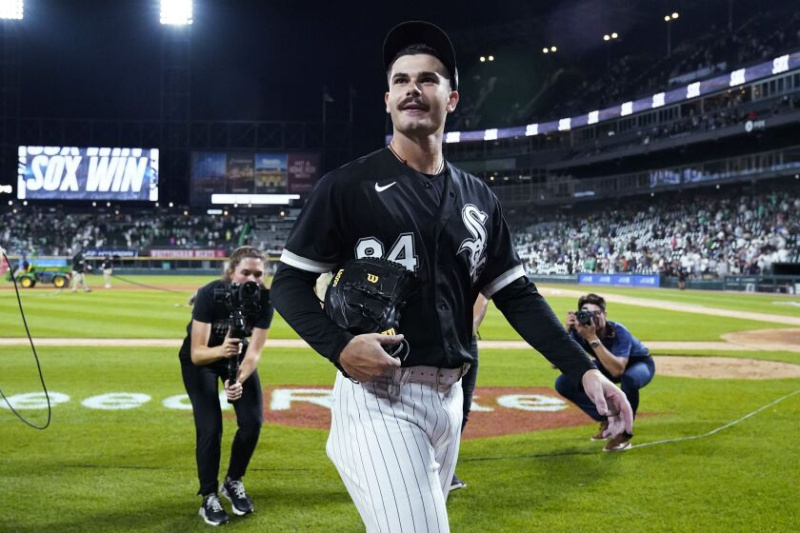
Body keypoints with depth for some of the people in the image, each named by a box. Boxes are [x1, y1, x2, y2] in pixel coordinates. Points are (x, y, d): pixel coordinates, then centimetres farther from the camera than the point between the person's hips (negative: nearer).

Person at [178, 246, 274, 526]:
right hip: (201, 358, -3)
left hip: (237, 354, 3)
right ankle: (209, 497, 6)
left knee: (253, 421, -8)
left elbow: (254, 353, -27)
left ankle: (233, 482, 18)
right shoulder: (210, 294, -35)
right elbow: (197, 353, -38)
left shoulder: (264, 300, -26)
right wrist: (221, 351, -58)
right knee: (210, 428, -14)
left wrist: (239, 381, -45)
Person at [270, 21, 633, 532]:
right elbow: (290, 283, -3)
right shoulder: (348, 186, -4)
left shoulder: (479, 198, 10)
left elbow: (518, 296, 9)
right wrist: (339, 347, -21)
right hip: (378, 397, -5)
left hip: (449, 398, 6)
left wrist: (585, 369, -2)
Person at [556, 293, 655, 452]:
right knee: (563, 383, -13)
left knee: (629, 379, -42)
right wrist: (566, 332, -43)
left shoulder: (618, 332, -37)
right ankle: (607, 420, 4)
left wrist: (592, 338, -54)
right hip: (609, 365, 5)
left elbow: (617, 370, -52)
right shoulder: (578, 332, -25)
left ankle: (623, 433, -17)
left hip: (639, 364, -5)